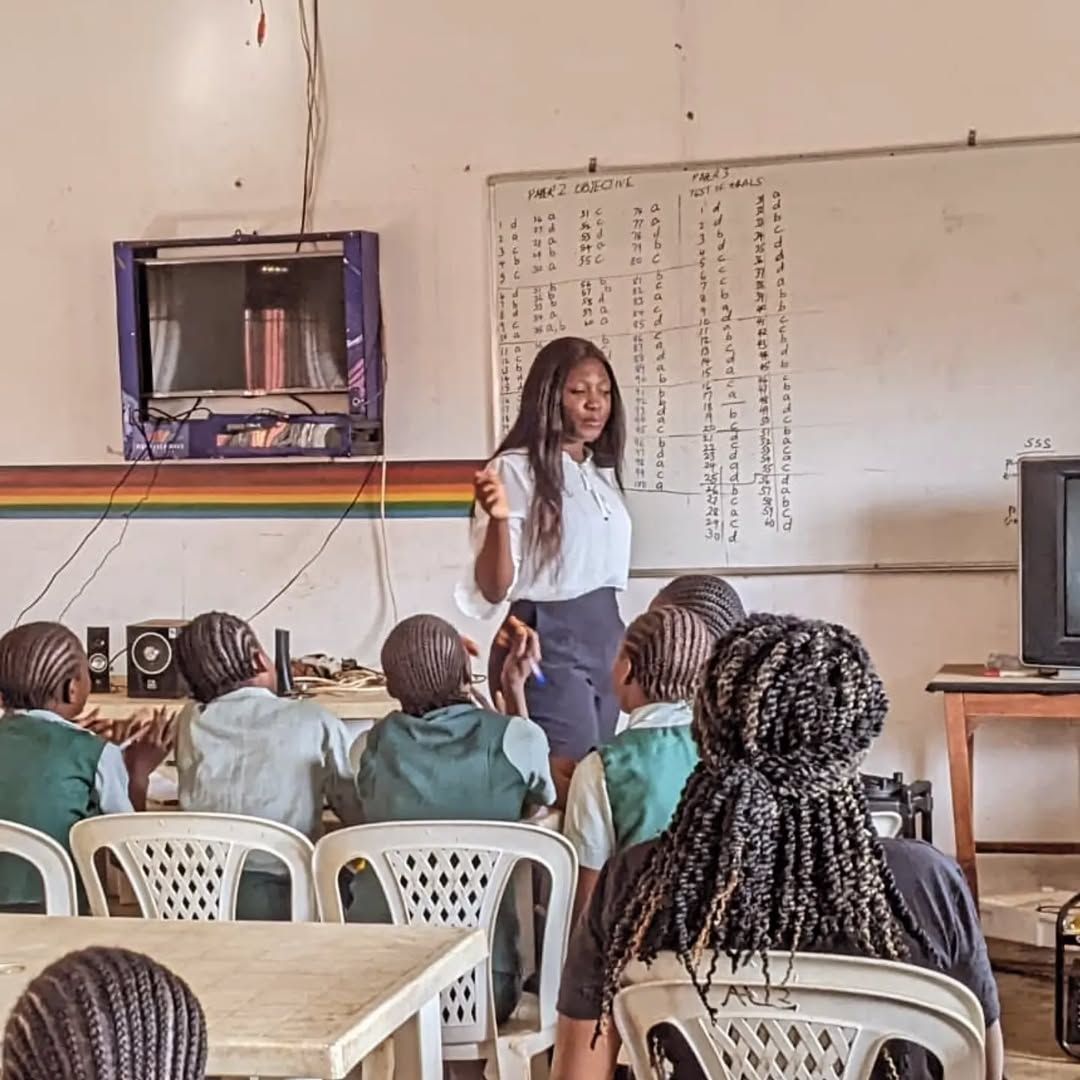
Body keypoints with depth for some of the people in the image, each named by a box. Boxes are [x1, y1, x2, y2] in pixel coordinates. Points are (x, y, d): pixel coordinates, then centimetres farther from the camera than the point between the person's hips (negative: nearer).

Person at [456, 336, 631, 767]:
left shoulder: (603, 471, 12)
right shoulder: (516, 469, -11)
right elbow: (493, 590, -14)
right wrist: (499, 520, -31)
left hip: (606, 638, 8)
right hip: (549, 643, -8)